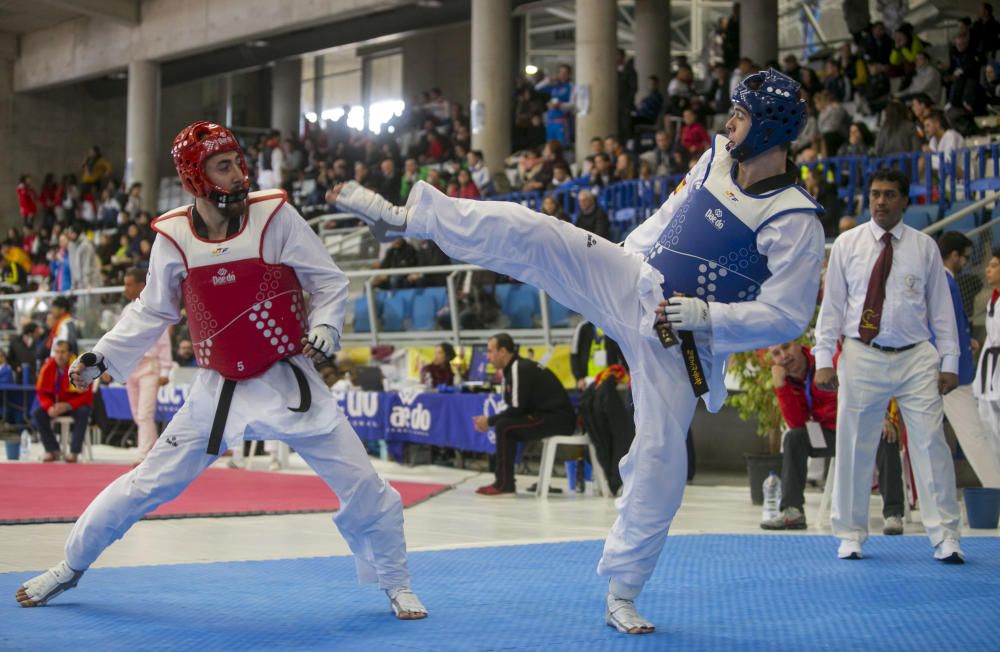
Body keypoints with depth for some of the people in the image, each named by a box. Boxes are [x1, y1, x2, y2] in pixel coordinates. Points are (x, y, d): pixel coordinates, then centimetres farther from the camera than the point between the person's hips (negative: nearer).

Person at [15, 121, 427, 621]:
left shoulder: (274, 217, -12)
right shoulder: (173, 237, -6)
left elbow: (330, 283, -3)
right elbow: (152, 312, 10)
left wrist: (324, 329, -21)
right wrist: (101, 358, 4)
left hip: (289, 382, -1)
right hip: (219, 388, 1)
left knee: (362, 485, -5)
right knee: (148, 484, 7)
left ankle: (396, 584, 19)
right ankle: (70, 566, 28)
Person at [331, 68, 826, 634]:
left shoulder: (795, 221, -18)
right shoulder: (717, 157, 0)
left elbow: (787, 315, -19)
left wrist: (708, 314, -27)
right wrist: (620, 255, 16)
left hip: (679, 343, -4)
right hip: (629, 284, 4)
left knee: (660, 467, -3)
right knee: (522, 231, -14)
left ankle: (623, 597, 13)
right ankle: (402, 216, 2)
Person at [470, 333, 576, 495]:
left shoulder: (520, 369, -16)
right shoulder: (512, 368, 14)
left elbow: (517, 409, -19)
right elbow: (515, 409, 15)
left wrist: (489, 421, -7)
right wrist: (490, 420, 1)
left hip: (559, 419, -10)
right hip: (549, 416, 10)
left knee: (504, 426, -19)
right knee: (505, 424, 12)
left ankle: (504, 484, -13)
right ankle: (504, 481, 9)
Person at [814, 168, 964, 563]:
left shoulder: (924, 247, 5)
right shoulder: (847, 245, 4)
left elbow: (941, 308, 6)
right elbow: (832, 305, 4)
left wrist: (950, 363, 2)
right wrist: (824, 360, -2)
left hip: (916, 358, 0)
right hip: (862, 357, 0)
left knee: (931, 445, -3)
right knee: (854, 449, 4)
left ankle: (945, 538, 4)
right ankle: (850, 536, 18)